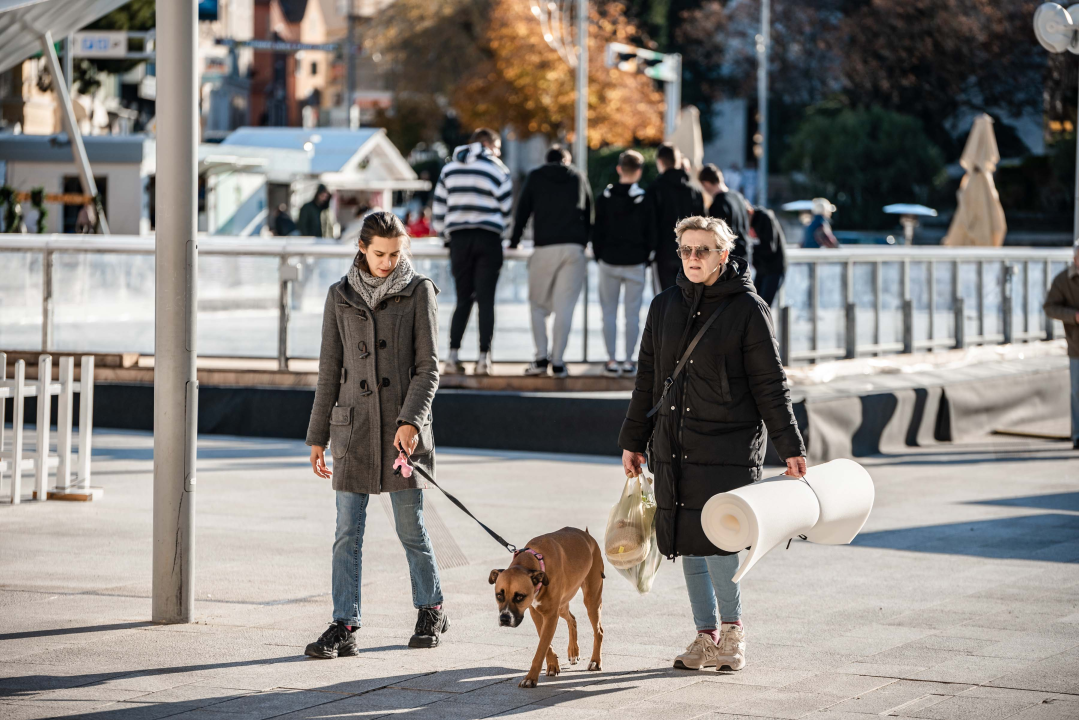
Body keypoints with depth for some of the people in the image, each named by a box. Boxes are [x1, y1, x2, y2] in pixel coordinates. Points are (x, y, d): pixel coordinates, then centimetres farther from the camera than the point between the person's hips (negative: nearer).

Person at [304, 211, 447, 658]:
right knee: (347, 532, -1)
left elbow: (428, 366, -4)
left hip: (402, 429, -2)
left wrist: (412, 421, -17)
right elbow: (329, 370, 10)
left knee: (411, 528, 6)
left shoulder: (418, 292, 0)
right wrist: (318, 436, 9)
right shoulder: (341, 297, 7)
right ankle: (344, 627, 1)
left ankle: (431, 610, 25)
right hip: (353, 426, 2)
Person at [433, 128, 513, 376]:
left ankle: (453, 356, 0)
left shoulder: (449, 169, 11)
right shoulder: (498, 170, -1)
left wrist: (445, 234, 21)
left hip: (458, 239, 3)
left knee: (463, 299, 10)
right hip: (488, 239, -3)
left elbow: (439, 209, 9)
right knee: (486, 300, -1)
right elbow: (505, 209, 2)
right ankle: (484, 358, -8)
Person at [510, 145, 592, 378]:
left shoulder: (535, 177, 13)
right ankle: (557, 361, -5)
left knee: (539, 305, 9)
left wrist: (514, 241, 24)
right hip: (574, 248, 1)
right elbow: (589, 215, 23)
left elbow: (522, 211, 12)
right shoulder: (578, 178, 19)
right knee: (564, 307, -1)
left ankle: (541, 357, -2)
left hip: (544, 248, -1)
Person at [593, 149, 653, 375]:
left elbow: (597, 230, 1)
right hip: (635, 263, -1)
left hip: (609, 261, 1)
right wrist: (646, 259, 9)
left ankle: (612, 359, 4)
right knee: (633, 313, 4)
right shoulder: (645, 200, -5)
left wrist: (599, 255, 12)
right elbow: (650, 234, -2)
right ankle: (629, 360, 3)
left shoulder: (605, 197, -1)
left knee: (609, 312, 7)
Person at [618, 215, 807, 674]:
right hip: (673, 445, 5)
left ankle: (732, 631, 4)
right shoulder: (665, 307, 10)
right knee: (687, 544, 7)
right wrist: (632, 441, 16)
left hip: (728, 446, -5)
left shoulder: (748, 310, -4)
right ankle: (706, 636, 17)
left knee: (715, 540, -13)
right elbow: (647, 380, 16)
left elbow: (770, 385, -2)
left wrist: (791, 448, -3)